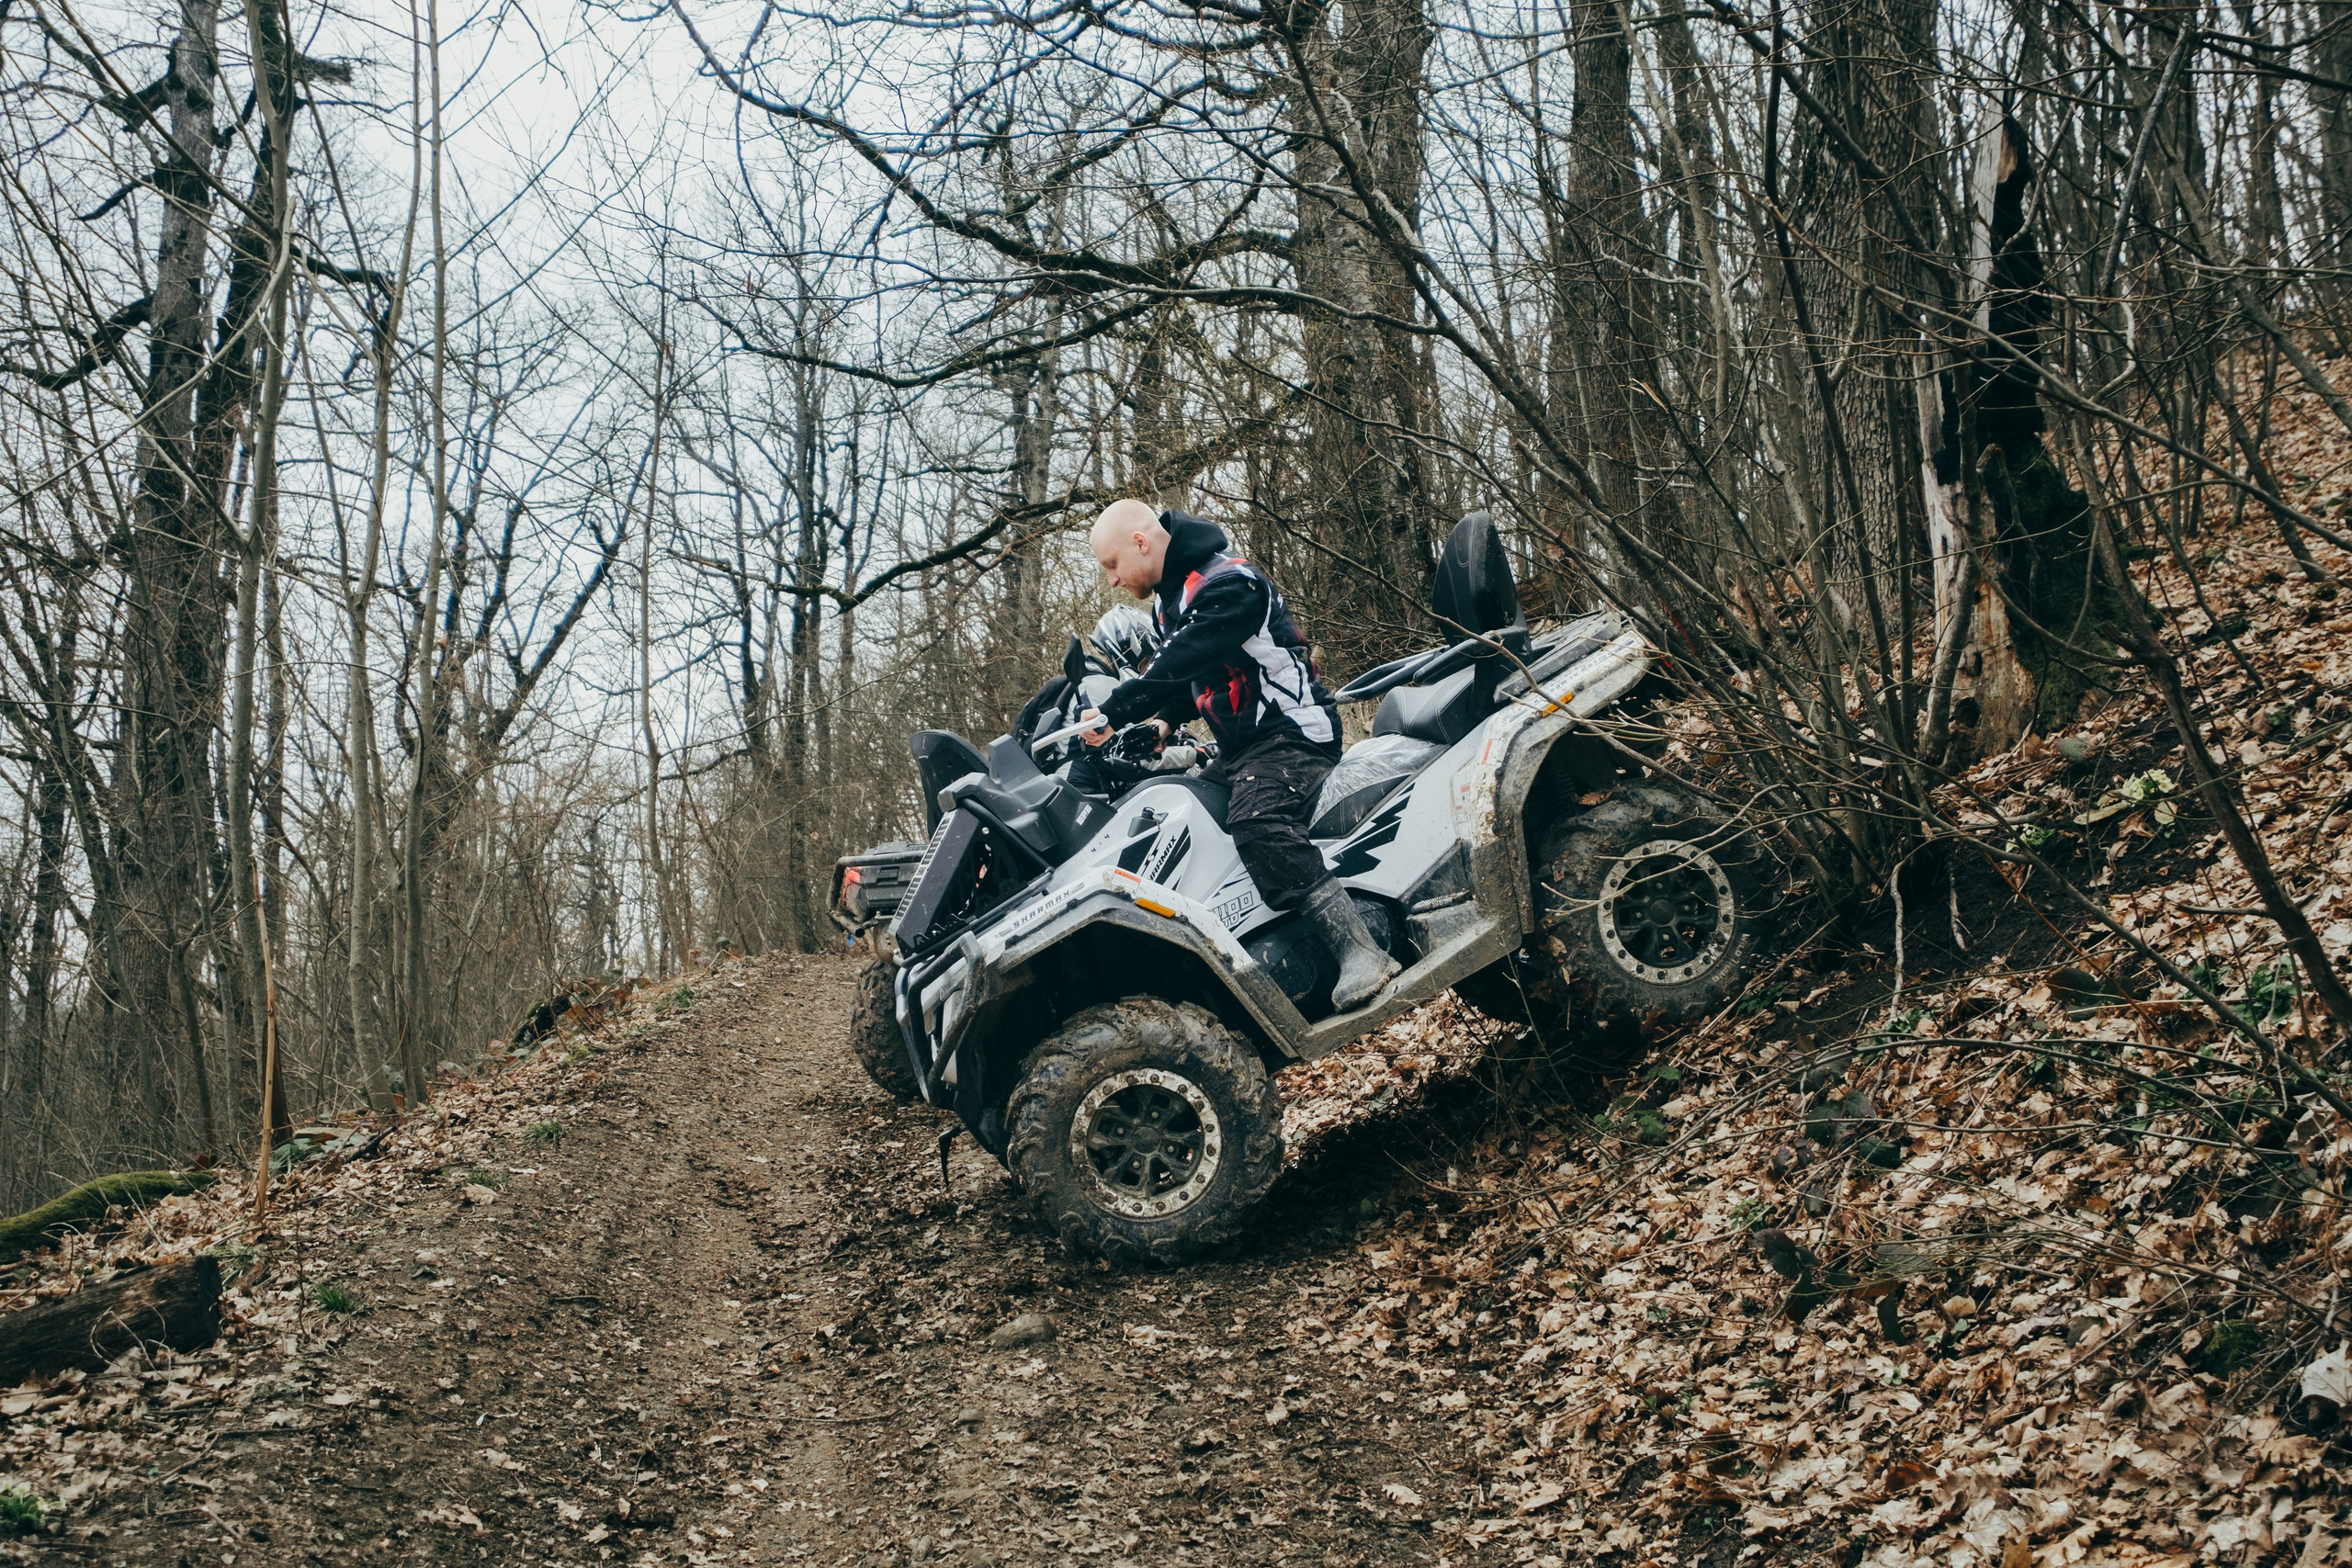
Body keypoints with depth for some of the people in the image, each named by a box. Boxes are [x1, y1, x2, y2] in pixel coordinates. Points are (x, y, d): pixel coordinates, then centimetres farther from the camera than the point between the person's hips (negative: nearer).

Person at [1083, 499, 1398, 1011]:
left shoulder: (1228, 585, -17)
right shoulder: (1169, 599, 15)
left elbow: (1180, 663, -26)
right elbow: (1185, 677, 25)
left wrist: (1111, 714, -24)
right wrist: (1164, 721, 5)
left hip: (1292, 733, -11)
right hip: (1238, 748, 11)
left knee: (1258, 823, -34)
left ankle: (1360, 952, -44)